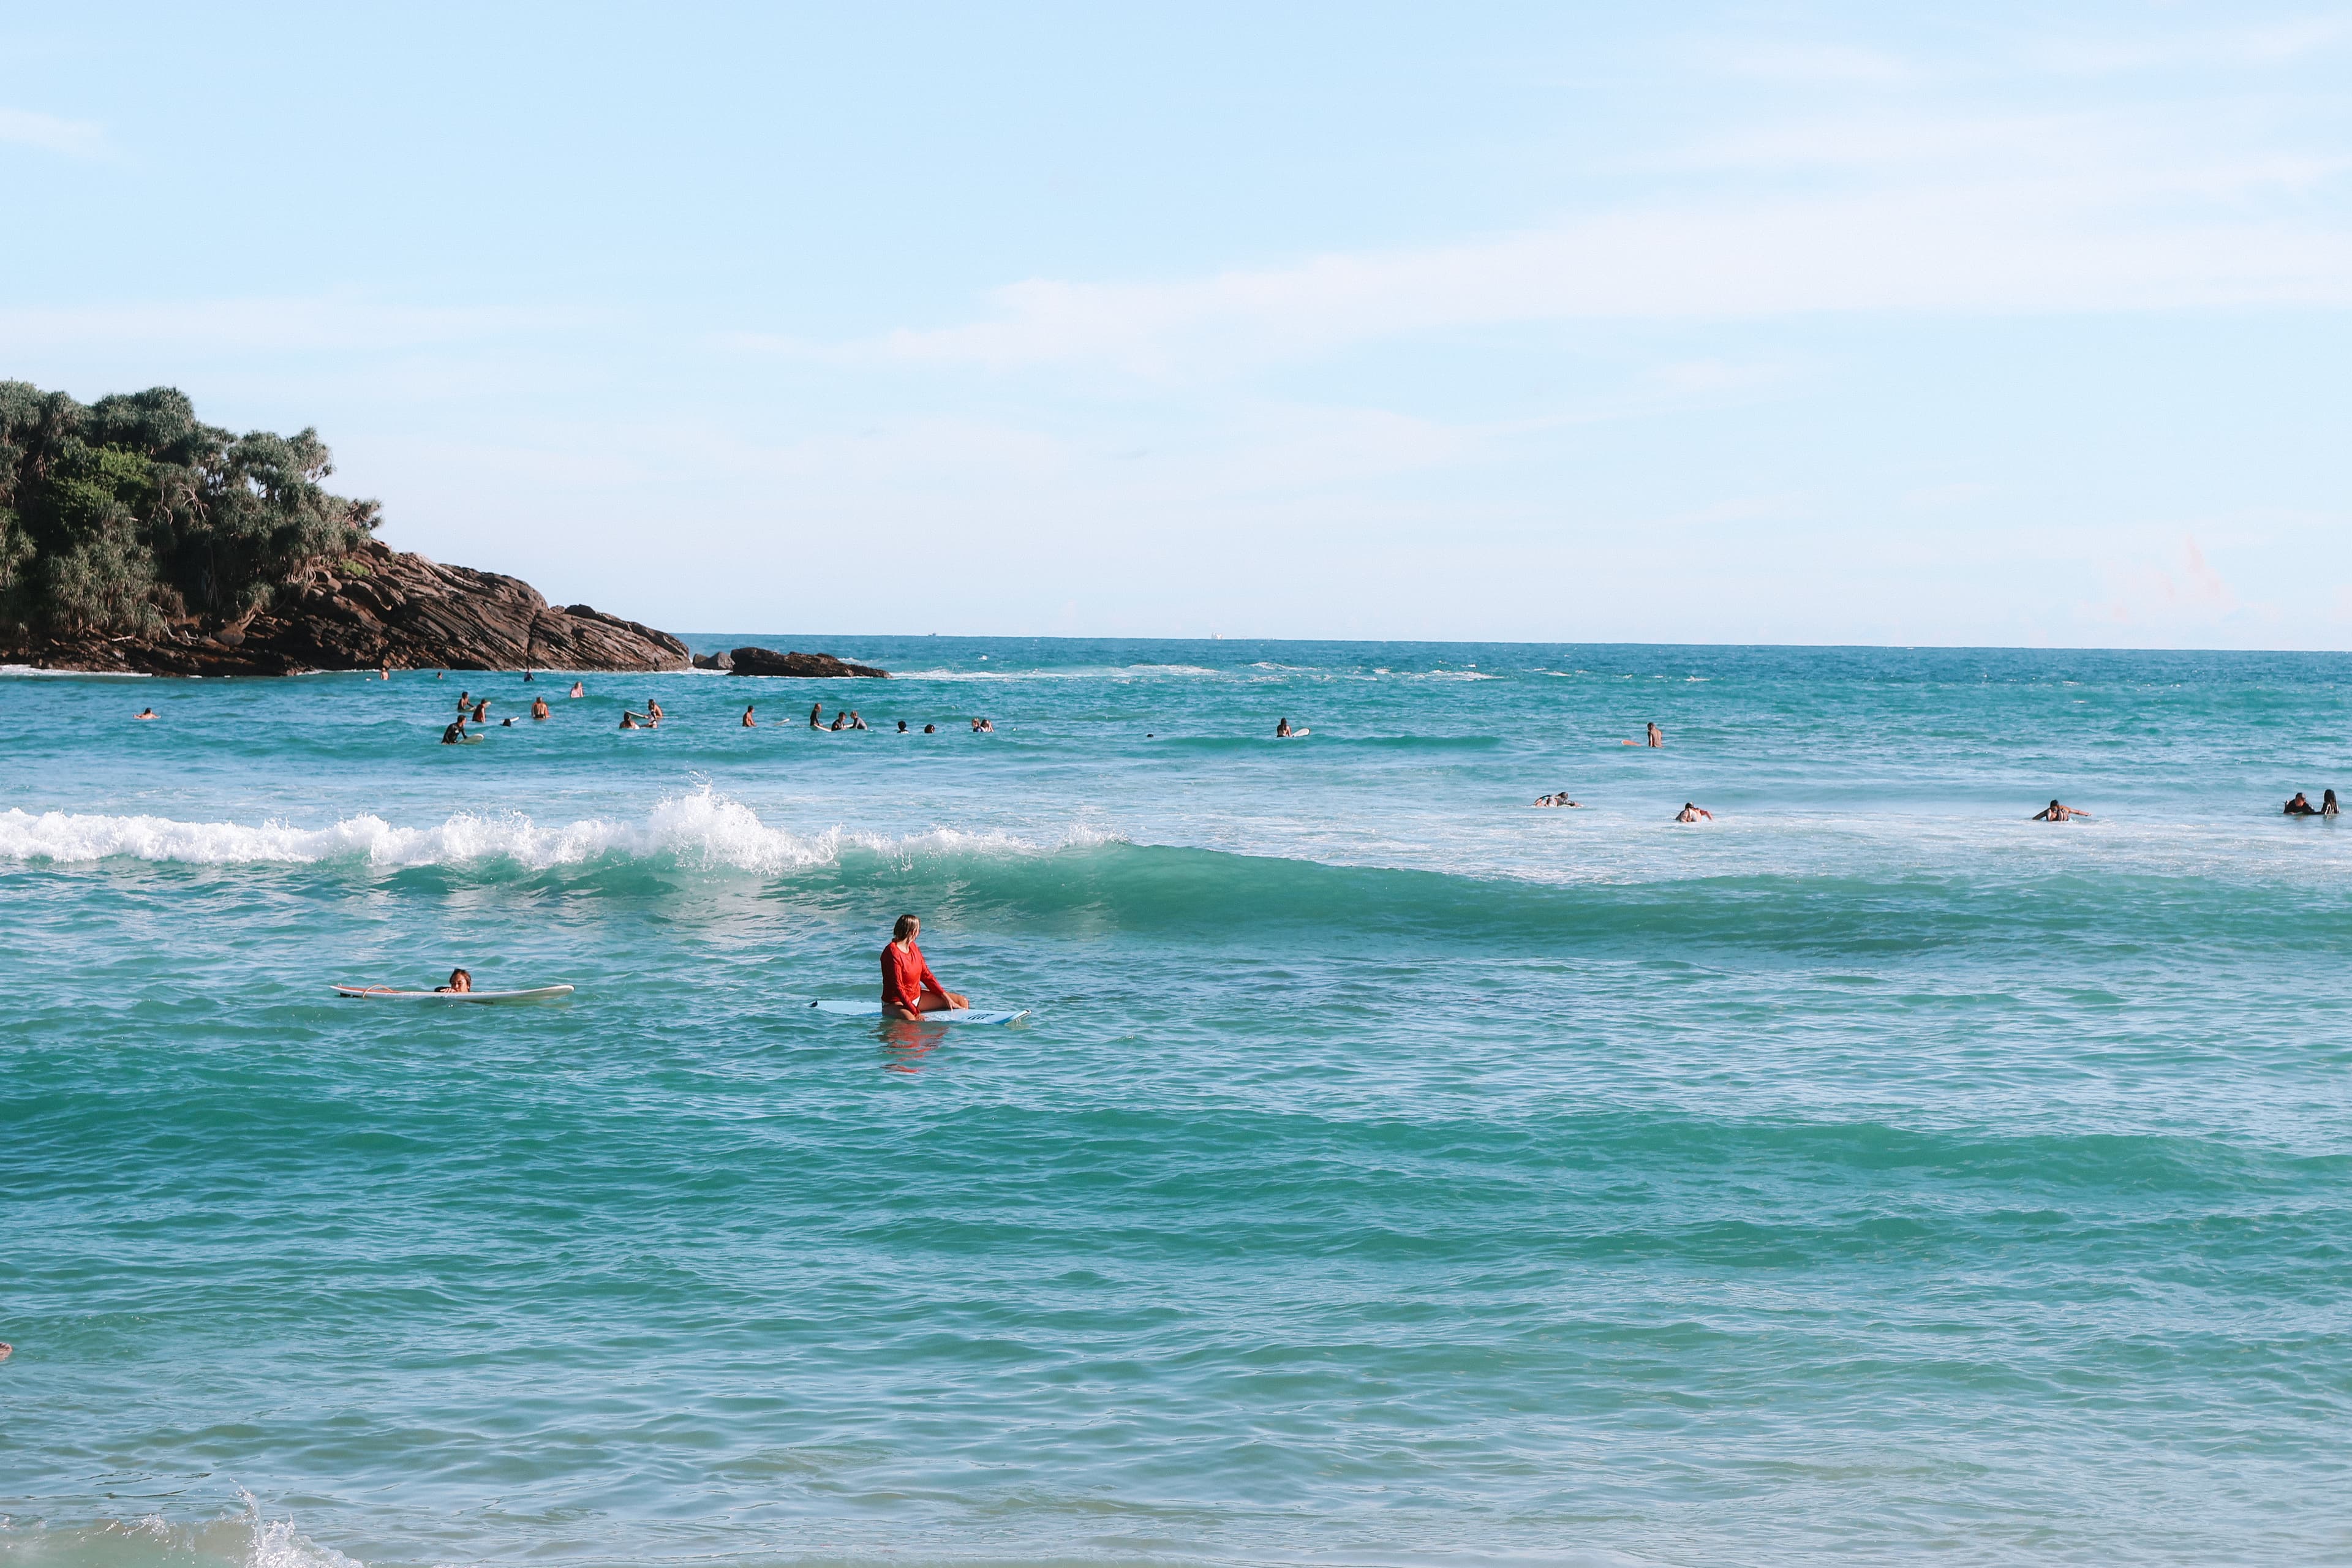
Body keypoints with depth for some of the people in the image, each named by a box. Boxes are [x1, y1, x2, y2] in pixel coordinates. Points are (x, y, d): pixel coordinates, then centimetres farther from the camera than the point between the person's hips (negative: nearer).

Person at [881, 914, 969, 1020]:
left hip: (917, 996, 9)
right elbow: (898, 987, -23)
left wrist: (946, 997, 3)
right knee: (910, 1020, -45)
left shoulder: (913, 948, 7)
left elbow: (926, 975, 12)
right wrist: (915, 1013, -27)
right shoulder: (893, 953, -20)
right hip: (896, 1003, -9)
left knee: (962, 1002, 4)